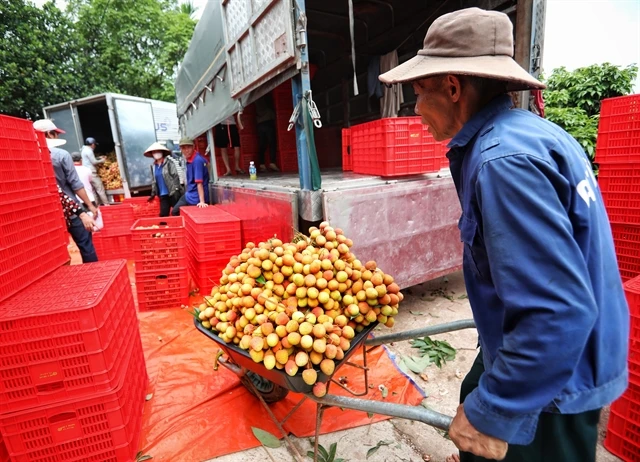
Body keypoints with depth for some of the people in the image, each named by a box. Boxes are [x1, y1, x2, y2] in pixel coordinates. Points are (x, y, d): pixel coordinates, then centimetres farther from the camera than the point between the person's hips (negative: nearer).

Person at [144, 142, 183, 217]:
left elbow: (176, 177, -9)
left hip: (173, 193, -5)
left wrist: (176, 190, -15)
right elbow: (153, 181, 17)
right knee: (163, 215, 3)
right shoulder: (153, 166, 11)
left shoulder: (169, 163, -4)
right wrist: (153, 193, 15)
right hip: (162, 195, 5)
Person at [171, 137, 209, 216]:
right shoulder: (189, 159, 4)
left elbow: (199, 182, -27)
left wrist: (202, 201, -30)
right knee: (175, 212, 20)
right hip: (189, 195, 10)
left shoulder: (197, 160, -23)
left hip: (196, 198, -10)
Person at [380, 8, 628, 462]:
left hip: (549, 381, -8)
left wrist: (492, 412, -24)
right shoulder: (531, 131, 1)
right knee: (474, 408, 27)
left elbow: (559, 313, -34)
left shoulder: (503, 159, -30)